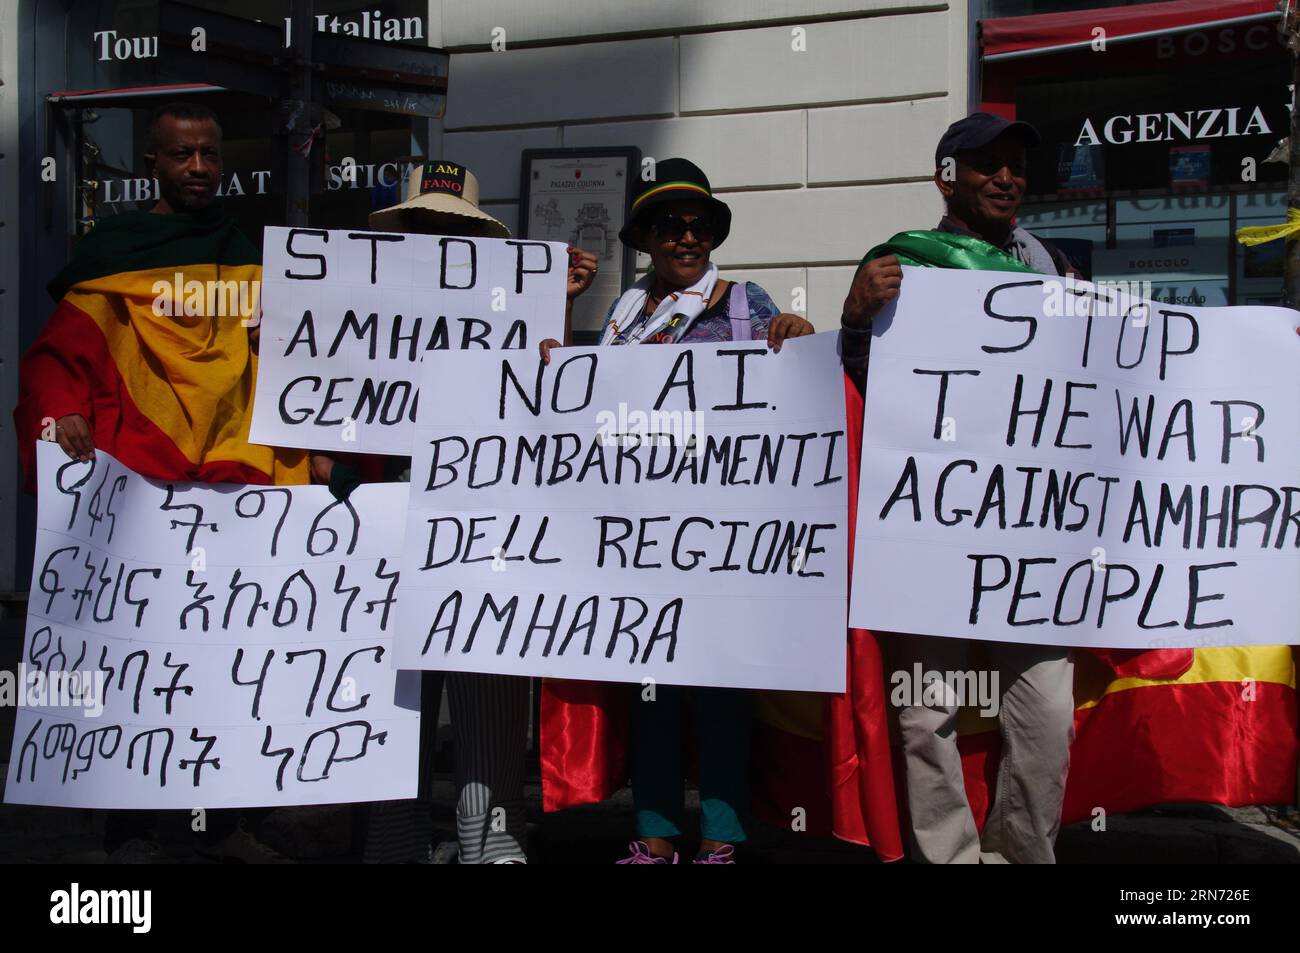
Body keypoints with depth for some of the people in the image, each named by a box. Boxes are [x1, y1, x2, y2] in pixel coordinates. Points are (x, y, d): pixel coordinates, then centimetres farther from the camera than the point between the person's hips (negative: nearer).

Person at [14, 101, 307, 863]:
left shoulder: (255, 264, 18)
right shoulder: (115, 256, 6)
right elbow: (58, 357, 0)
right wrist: (61, 413, -19)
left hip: (243, 498, 4)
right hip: (137, 496, -3)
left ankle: (228, 824, 17)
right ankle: (130, 833, 10)